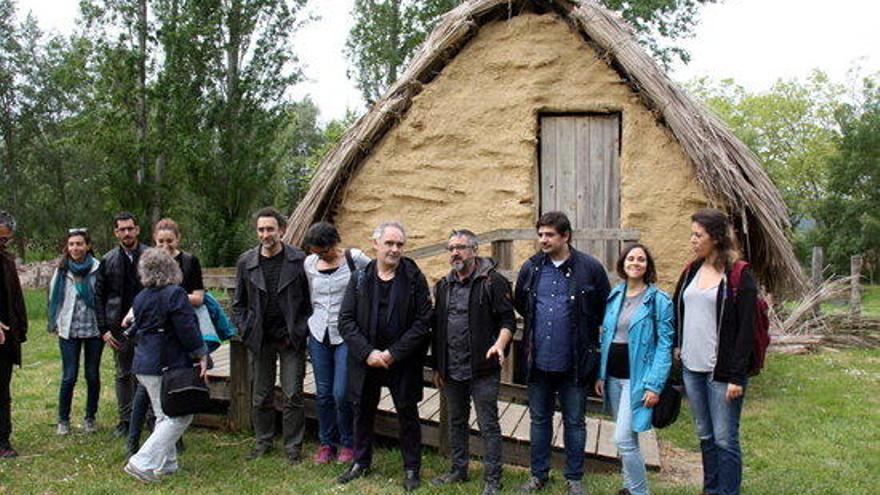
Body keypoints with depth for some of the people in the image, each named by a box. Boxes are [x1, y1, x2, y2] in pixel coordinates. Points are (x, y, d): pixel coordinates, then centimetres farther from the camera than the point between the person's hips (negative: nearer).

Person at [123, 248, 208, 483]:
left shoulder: (140, 298, 8)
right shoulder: (175, 294, -15)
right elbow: (187, 329, -17)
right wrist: (201, 355, -8)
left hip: (145, 365, 8)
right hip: (168, 366, -8)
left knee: (164, 416, 18)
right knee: (180, 416, -2)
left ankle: (166, 464, 23)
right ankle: (143, 463, -7)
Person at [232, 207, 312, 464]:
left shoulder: (299, 260, -5)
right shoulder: (246, 262, 2)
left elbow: (309, 300, 1)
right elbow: (239, 302, 11)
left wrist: (301, 331, -6)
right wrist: (245, 331, 0)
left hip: (291, 339, -2)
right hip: (260, 340, 2)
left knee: (293, 395, 1)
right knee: (261, 396, 11)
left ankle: (293, 446, 13)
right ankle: (263, 442, 26)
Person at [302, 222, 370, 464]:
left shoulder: (355, 259, -9)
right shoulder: (309, 263, 4)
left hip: (347, 335, -4)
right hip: (319, 334, 4)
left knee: (341, 394, -6)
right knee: (323, 393, 8)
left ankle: (348, 444, 15)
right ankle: (326, 442, 24)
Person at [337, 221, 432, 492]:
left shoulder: (414, 278, -6)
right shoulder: (360, 278, 0)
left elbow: (423, 321, -9)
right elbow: (346, 320, -2)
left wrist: (394, 353, -15)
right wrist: (367, 352, -14)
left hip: (403, 361, -2)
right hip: (365, 359, 3)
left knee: (407, 413, 8)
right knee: (363, 410, 15)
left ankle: (412, 468, 23)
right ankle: (361, 462, 34)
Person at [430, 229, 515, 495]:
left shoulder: (492, 281, -7)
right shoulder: (444, 286, 12)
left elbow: (508, 319, -8)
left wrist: (500, 344, -28)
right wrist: (437, 367, 15)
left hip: (482, 369, -6)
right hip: (452, 370, 6)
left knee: (488, 425, 1)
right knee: (456, 422, 18)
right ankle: (459, 470, 32)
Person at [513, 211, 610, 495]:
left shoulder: (590, 268, -9)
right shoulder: (531, 268, 2)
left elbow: (606, 308, 1)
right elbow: (520, 305, 18)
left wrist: (584, 331, 4)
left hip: (574, 362, -3)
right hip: (539, 361, 3)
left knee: (574, 422, 10)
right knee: (539, 419, 15)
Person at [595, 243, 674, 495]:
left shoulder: (659, 300, -9)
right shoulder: (614, 296, 9)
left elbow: (665, 345, -11)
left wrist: (654, 385, -16)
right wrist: (600, 374, 9)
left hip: (636, 377, -6)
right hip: (613, 376, 6)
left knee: (623, 439, -10)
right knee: (626, 437, 16)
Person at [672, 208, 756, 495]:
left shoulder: (739, 277, -10)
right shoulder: (692, 270, 9)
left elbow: (745, 329, -12)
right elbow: (676, 310, 20)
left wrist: (737, 376, -15)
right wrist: (677, 347, 9)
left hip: (721, 371, -6)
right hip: (691, 367, 6)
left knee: (725, 439, 0)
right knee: (705, 436, 16)